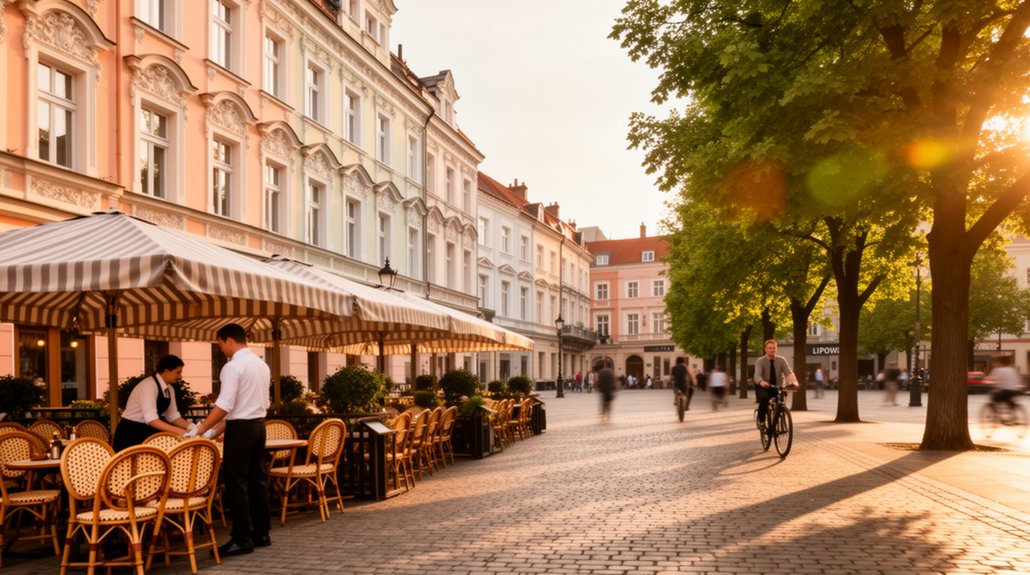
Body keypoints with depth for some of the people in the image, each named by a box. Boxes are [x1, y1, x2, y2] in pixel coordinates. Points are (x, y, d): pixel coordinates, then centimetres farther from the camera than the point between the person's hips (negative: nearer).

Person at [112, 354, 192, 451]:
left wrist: (191, 428, -7)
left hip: (147, 432, 8)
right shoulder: (149, 385, -21)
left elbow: (173, 416, 8)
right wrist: (178, 431, -34)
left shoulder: (169, 389, 6)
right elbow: (151, 419, -30)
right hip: (130, 434, -8)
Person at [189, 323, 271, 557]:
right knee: (257, 479, 13)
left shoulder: (233, 366, -14)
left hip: (240, 428, -9)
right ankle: (261, 533, 18)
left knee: (236, 483, -3)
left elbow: (225, 405, -20)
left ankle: (242, 539, 0)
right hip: (259, 425, 9)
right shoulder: (262, 365, 13)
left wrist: (202, 428, -13)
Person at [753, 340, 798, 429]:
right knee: (764, 398, -33)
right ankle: (761, 421, -17)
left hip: (777, 388, 3)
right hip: (763, 388, -3)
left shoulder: (781, 360, -3)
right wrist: (762, 382, -51)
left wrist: (794, 381, -40)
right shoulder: (760, 361, -10)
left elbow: (788, 372, -18)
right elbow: (757, 375, -27)